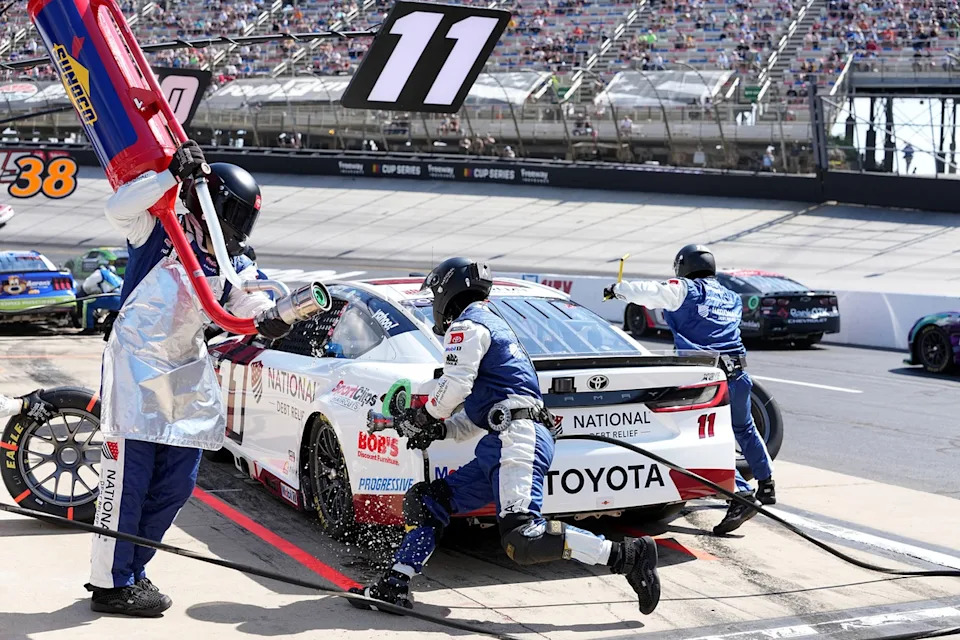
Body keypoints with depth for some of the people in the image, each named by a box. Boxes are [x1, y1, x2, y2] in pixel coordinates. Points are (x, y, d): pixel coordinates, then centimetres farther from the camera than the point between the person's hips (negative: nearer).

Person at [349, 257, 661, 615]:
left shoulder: (467, 325, 2)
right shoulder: (495, 327, 33)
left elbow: (455, 385, -11)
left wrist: (424, 418, 7)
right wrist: (437, 431, 20)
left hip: (516, 438, -11)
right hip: (501, 446, 11)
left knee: (522, 539, -24)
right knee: (426, 501, 12)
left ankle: (626, 556, -24)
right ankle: (395, 586, 9)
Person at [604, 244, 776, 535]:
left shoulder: (685, 290, 0)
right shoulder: (731, 298, 20)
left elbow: (650, 292, -7)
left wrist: (617, 289, 11)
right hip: (737, 371, 7)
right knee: (744, 429, 26)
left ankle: (742, 495, -20)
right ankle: (766, 485, 37)